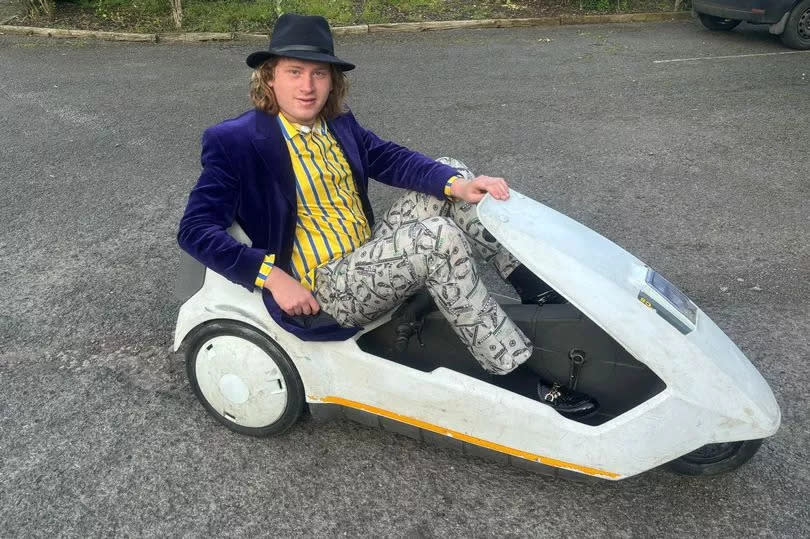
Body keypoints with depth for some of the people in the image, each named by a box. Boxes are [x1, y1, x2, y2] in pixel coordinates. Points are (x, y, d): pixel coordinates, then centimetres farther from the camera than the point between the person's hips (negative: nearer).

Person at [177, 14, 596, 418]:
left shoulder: (338, 124, 9)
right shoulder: (235, 141, -11)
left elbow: (392, 159, -3)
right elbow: (195, 230, -16)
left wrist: (456, 183, -21)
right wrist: (271, 275, -27)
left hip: (371, 256, 8)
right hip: (319, 292, -7)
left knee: (449, 173, -2)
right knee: (439, 236, -28)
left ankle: (530, 281, 1)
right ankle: (518, 372, -22)